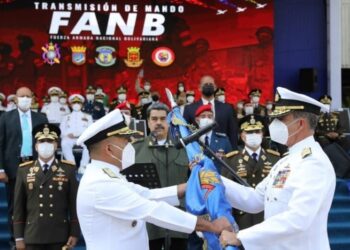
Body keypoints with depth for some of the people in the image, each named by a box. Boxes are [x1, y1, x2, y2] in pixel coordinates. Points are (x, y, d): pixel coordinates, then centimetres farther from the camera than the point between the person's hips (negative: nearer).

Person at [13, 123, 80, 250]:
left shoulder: (68, 169, 2)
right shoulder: (24, 170, 5)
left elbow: (74, 204, 1)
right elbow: (19, 206, 5)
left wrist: (74, 233, -3)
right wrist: (19, 237, 2)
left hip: (60, 236, -1)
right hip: (33, 236, 1)